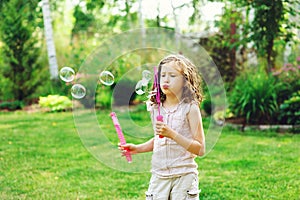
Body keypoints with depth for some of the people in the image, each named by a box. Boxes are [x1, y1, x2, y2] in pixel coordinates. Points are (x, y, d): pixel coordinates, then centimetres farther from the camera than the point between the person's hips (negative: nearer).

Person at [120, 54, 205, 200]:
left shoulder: (190, 108, -8)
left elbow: (200, 149, -12)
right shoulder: (155, 108, 6)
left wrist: (172, 134, -22)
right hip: (159, 175, 4)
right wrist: (137, 148, 6)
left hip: (184, 175, -4)